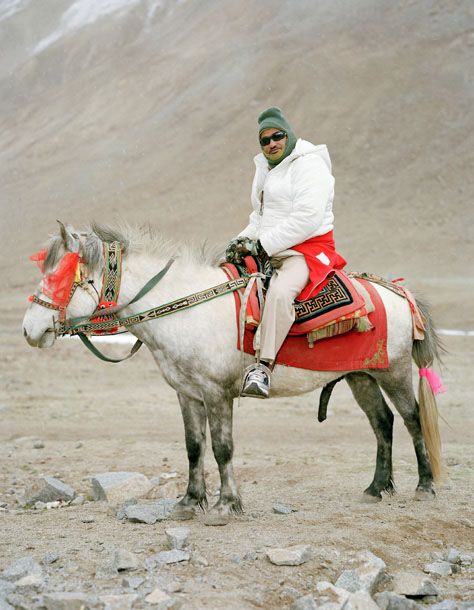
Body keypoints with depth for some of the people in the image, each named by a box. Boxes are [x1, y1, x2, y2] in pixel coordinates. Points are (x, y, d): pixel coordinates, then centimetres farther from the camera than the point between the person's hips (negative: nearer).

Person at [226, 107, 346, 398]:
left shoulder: (309, 166, -10)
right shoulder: (266, 170, 19)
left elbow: (306, 219, -21)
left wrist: (262, 245, -21)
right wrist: (244, 239, 6)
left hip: (309, 249, -10)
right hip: (270, 252, 10)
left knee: (280, 293, -37)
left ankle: (263, 366, -42)